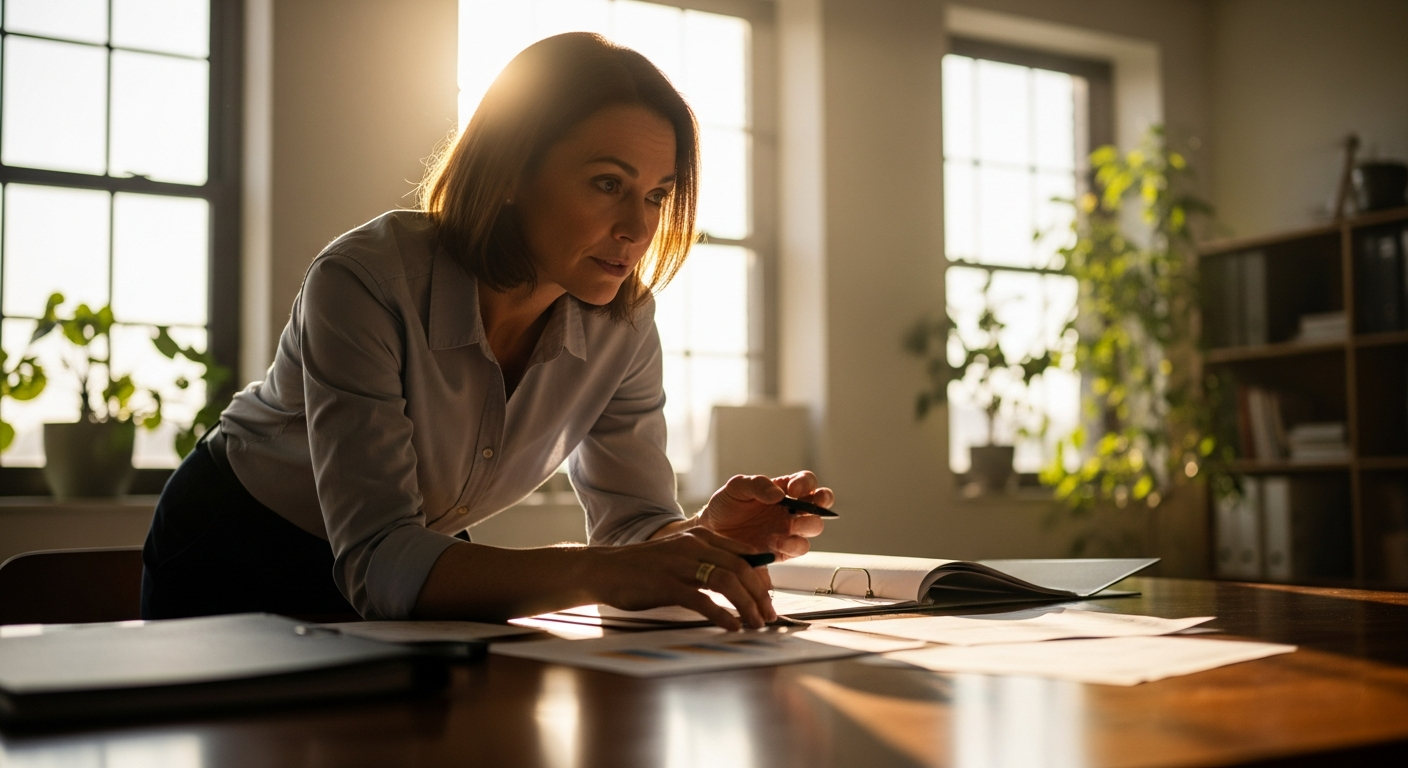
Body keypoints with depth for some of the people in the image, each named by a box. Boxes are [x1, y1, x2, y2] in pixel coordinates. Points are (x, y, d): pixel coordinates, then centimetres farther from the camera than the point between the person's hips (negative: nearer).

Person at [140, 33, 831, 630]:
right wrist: (603, 573, -51)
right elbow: (377, 559, -38)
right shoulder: (367, 280, -31)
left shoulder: (622, 323, -14)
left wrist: (706, 536, -34)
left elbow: (634, 524, -10)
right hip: (237, 562, -3)